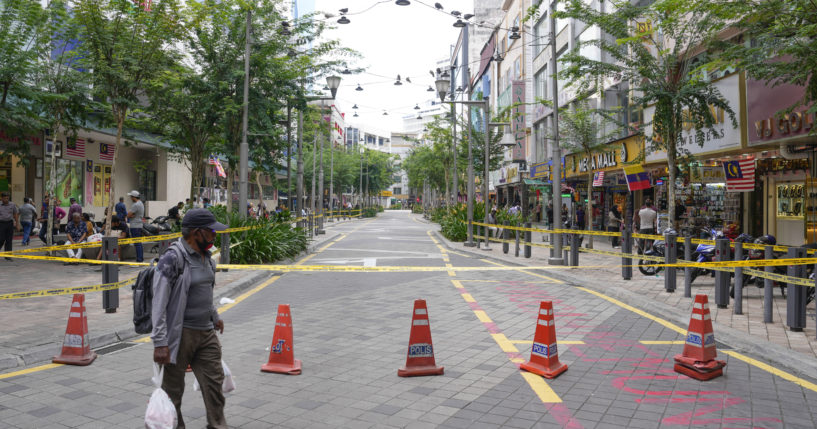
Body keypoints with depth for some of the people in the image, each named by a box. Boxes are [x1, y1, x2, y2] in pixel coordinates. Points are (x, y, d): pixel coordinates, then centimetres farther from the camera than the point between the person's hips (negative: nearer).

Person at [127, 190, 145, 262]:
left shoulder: (136, 205, -17)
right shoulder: (140, 203, 15)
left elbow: (128, 215, -18)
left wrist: (130, 215, 1)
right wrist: (131, 215, -6)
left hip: (135, 226, -10)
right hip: (139, 225, 10)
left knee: (137, 243, -8)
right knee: (139, 243, 14)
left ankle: (139, 259, -8)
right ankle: (141, 258, 18)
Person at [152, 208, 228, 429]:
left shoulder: (206, 256, 9)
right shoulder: (172, 259, -15)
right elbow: (159, 303, -18)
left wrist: (214, 317, 33)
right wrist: (160, 343, -21)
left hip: (207, 332, 7)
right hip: (181, 334, -7)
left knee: (214, 382, 7)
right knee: (173, 388, 8)